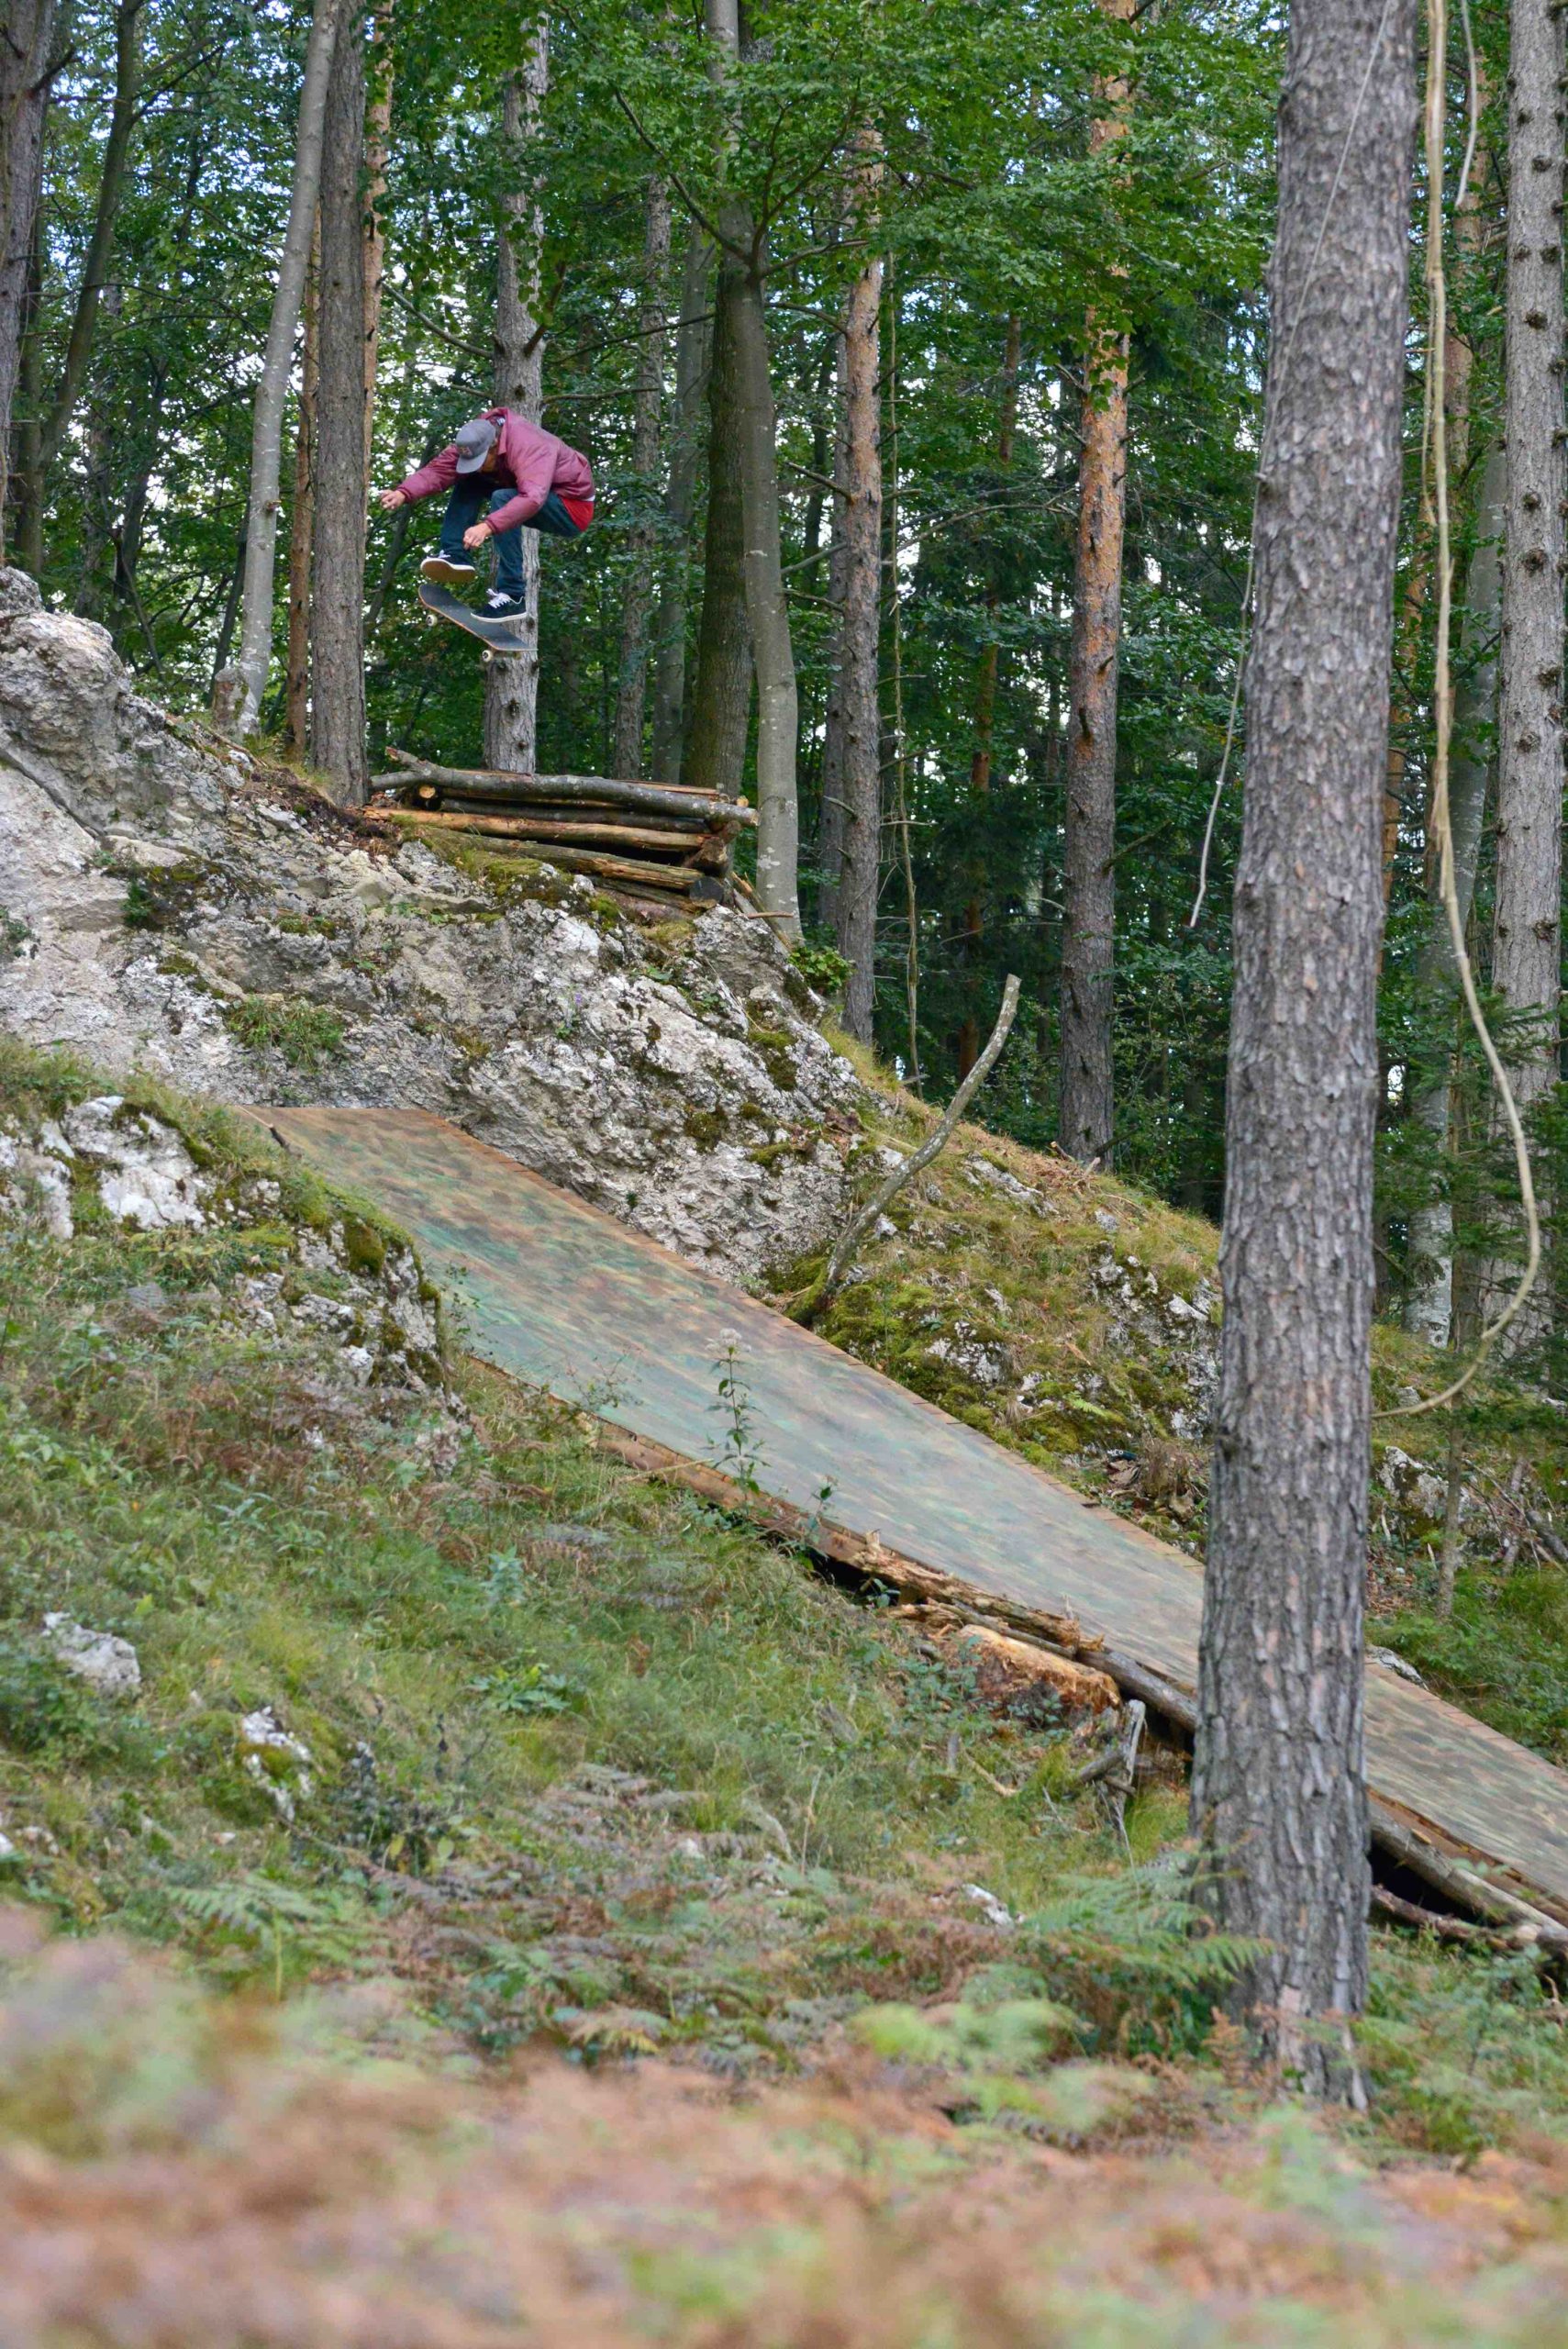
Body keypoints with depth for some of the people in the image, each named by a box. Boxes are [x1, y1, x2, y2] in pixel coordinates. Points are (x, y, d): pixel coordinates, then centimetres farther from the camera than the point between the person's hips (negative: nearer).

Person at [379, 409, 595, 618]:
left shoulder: (530, 448, -31)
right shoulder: (475, 444, -8)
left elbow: (532, 499, -46)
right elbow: (438, 469, -19)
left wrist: (487, 527, -58)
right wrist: (404, 494, -37)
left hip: (574, 510, -8)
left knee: (502, 499, -31)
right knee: (468, 482, -3)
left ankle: (512, 597, -33)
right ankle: (456, 556, -14)